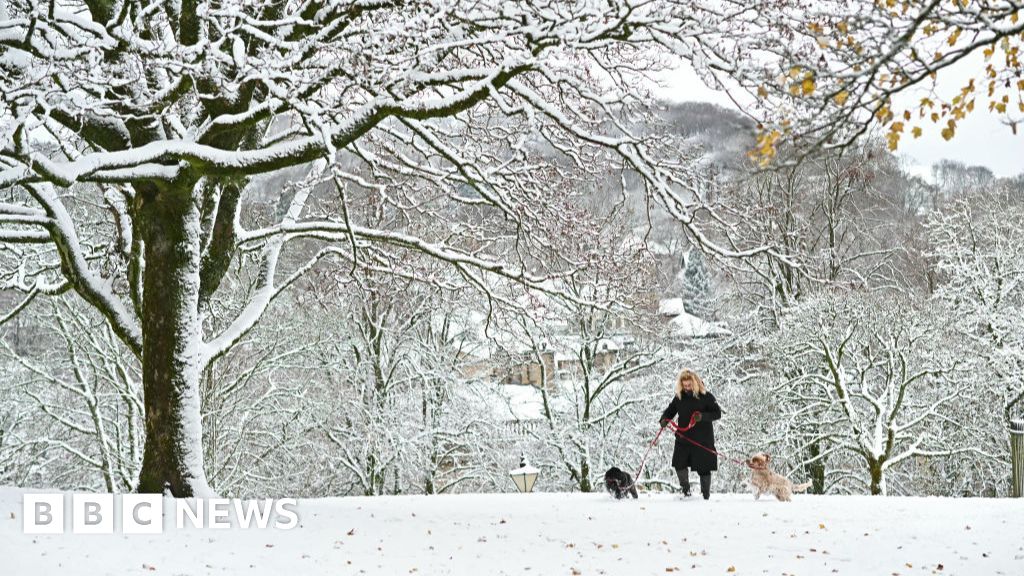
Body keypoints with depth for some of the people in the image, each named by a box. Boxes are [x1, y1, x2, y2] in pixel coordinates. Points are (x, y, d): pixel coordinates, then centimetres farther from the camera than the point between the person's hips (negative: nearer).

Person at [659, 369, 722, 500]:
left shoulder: (706, 396, -8)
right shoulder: (679, 397, 4)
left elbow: (717, 413, -8)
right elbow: (670, 410, 14)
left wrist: (703, 416, -25)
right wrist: (664, 419, -8)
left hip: (703, 440, -4)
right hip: (683, 438, 4)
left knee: (703, 468, 2)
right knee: (679, 464, -1)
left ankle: (706, 494, 17)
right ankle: (685, 488, 24)